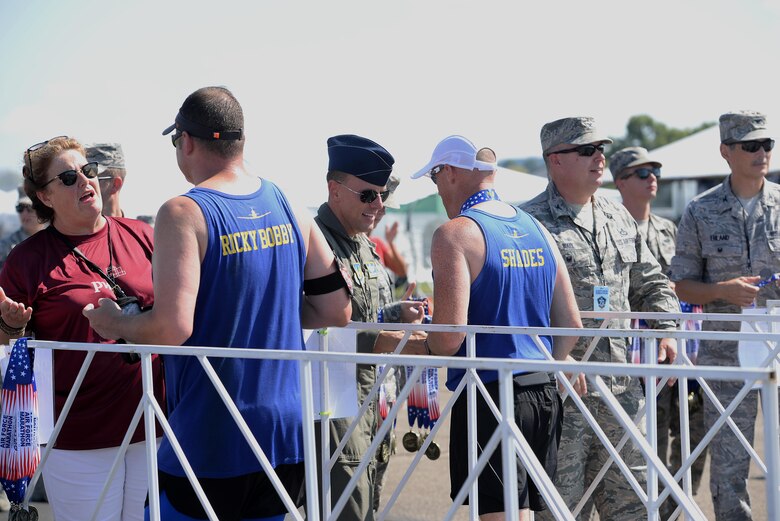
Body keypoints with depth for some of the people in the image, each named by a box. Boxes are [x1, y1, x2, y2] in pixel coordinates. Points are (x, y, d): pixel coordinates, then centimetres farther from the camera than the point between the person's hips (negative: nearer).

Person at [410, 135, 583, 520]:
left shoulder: (455, 234, -10)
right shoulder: (536, 229, 12)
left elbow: (449, 337, -17)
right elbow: (570, 323, 14)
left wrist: (415, 347, 3)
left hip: (490, 397, -8)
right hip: (544, 394, 8)